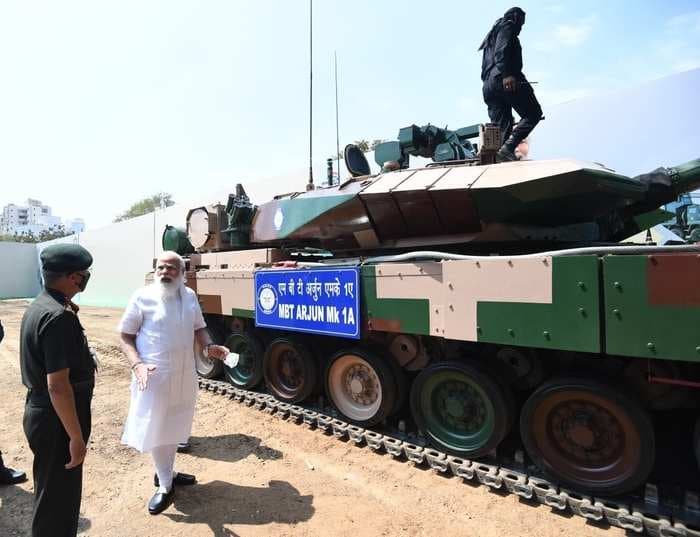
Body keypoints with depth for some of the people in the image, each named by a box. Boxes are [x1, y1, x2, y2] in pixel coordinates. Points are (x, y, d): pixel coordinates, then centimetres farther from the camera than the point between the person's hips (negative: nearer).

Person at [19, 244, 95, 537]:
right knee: (58, 499, 10)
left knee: (52, 494, 26)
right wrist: (76, 436, -21)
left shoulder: (38, 306, 6)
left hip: (41, 412, 10)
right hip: (56, 420, -10)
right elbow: (58, 384, -27)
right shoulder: (59, 316, -26)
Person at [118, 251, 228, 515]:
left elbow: (198, 327, 14)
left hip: (184, 374, 5)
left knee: (175, 426, 19)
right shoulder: (143, 297, -11)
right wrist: (137, 364, -20)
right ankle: (165, 486, 25)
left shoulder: (190, 296, 3)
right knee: (156, 428, 6)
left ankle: (167, 472, 41)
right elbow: (126, 336, -6)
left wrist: (209, 346, -5)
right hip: (155, 375, -5)